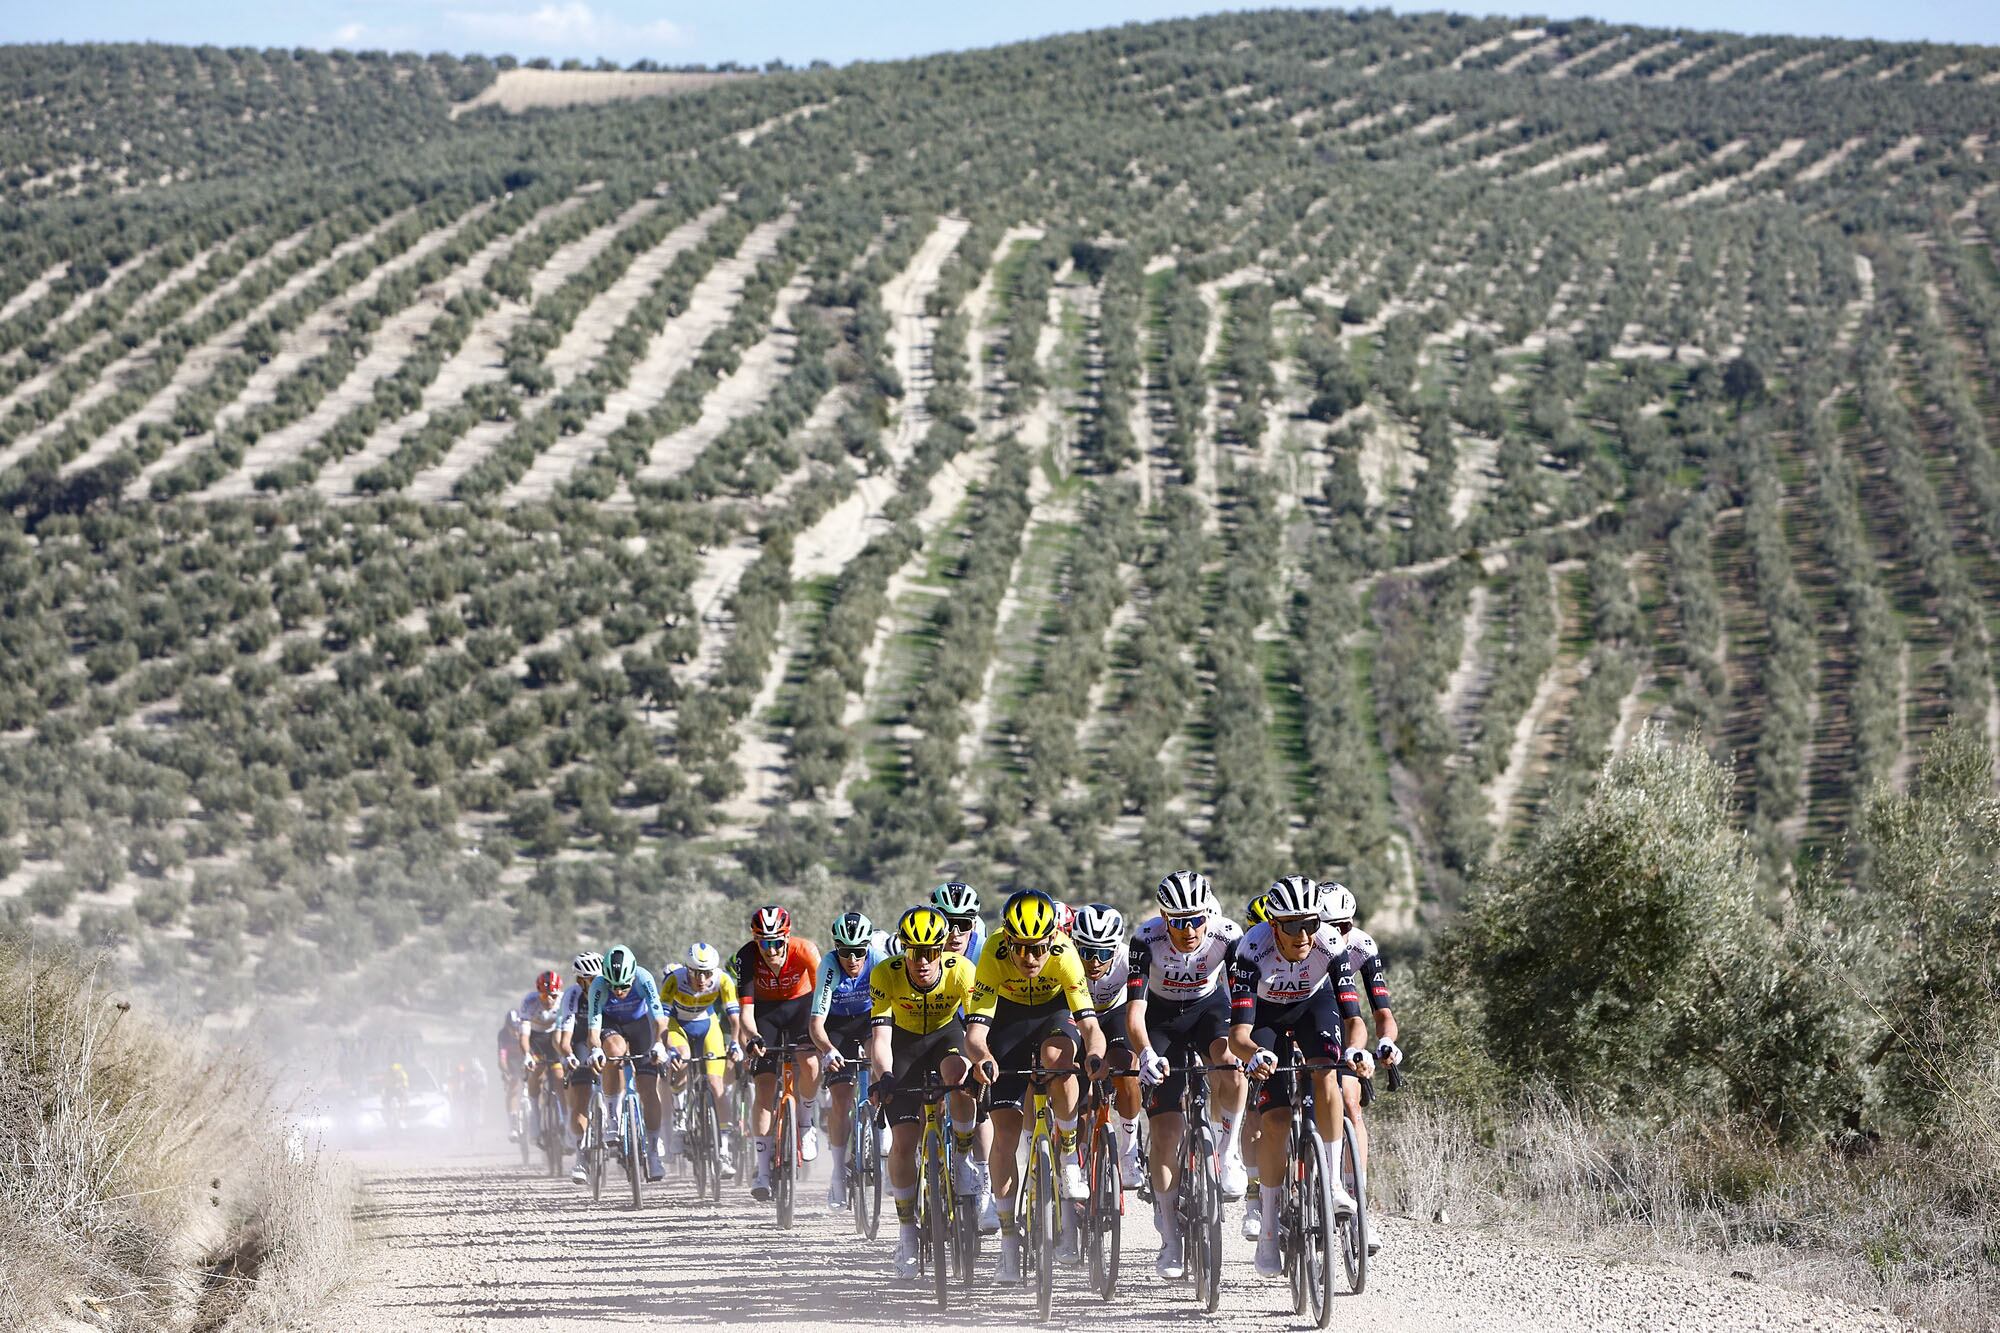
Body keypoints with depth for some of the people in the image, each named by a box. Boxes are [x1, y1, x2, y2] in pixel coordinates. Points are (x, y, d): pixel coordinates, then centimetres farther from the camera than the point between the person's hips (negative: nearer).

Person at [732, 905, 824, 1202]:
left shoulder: (805, 951, -29)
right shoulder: (747, 958, -27)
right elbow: (746, 1008, -28)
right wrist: (752, 1037, -47)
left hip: (801, 1004, 0)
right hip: (766, 1010, 0)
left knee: (809, 1063, -28)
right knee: (765, 1086, -11)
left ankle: (805, 1123, 2)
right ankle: (763, 1170, -5)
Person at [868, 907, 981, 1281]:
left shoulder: (961, 970, -28)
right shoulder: (885, 974, -29)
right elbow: (880, 1034, -35)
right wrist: (884, 1077, -52)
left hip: (946, 1035, 0)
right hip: (904, 1042, 0)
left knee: (957, 1072, -37)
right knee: (903, 1141, -9)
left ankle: (967, 1153, -12)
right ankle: (907, 1228, 8)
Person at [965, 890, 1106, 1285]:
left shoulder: (1064, 954, -33)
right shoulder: (994, 956, -32)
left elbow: (1090, 1024, -37)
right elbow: (975, 1030, -36)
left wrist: (1094, 1055, -58)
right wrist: (983, 1057, -58)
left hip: (1055, 1011, -1)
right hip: (1009, 1016, 1)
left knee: (1056, 1056, -37)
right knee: (1006, 1129, -8)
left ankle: (1070, 1159, -15)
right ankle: (1008, 1242, 0)